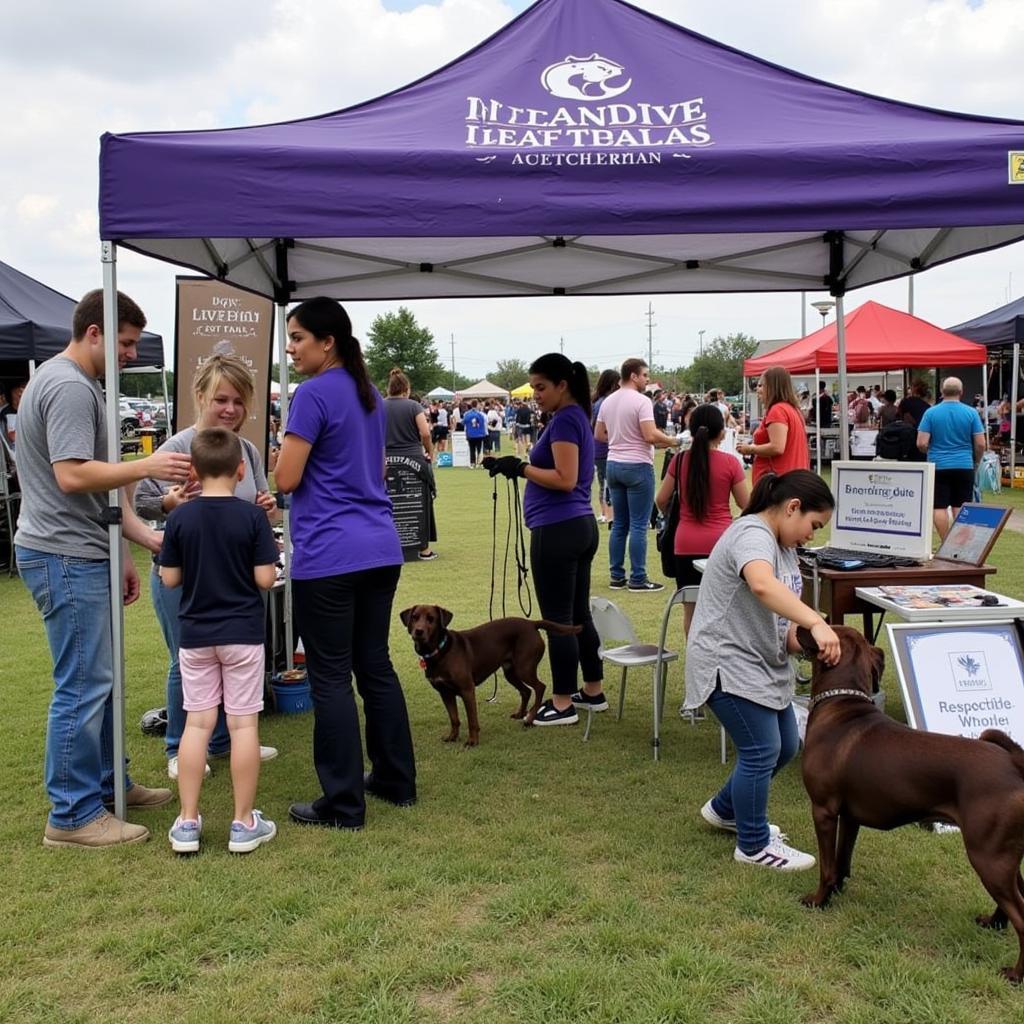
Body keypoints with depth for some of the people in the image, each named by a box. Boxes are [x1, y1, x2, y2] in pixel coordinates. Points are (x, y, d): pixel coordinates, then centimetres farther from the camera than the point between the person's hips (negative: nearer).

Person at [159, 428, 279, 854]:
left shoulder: (180, 517, -4)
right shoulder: (253, 516, -10)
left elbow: (169, 578, -1)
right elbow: (265, 578, -11)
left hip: (195, 634, 2)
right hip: (243, 633, -2)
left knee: (197, 723, 10)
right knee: (244, 724, 4)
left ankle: (187, 822, 14)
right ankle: (243, 823, 11)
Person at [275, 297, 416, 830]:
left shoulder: (314, 394, -11)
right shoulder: (370, 394, 15)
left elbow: (286, 479, -11)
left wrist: (288, 448, 7)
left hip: (329, 555, -8)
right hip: (380, 549, 8)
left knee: (330, 678, 0)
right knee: (376, 665, 16)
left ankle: (344, 805, 7)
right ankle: (397, 781, 25)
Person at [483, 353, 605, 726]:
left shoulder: (564, 420, -14)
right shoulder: (577, 417, 16)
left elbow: (565, 480, -21)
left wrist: (521, 468, -15)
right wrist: (516, 466, 11)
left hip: (557, 530, -10)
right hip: (581, 526, 10)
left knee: (558, 619, -2)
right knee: (578, 614, 17)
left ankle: (563, 704, 7)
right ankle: (593, 691, 27)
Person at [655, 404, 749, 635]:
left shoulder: (680, 461, -2)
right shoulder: (730, 463, -7)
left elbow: (661, 500, 5)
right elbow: (746, 504, 1)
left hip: (686, 544, 2)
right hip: (721, 542, -2)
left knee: (691, 607, 11)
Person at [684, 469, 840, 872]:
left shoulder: (783, 546, 13)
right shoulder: (753, 535, -19)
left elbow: (781, 620, 8)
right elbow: (763, 586, -43)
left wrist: (808, 643, -11)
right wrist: (817, 623, -49)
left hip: (764, 663, 11)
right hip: (728, 663, -11)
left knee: (785, 746, 17)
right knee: (762, 752, -8)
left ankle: (724, 809, 37)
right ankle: (754, 846, 11)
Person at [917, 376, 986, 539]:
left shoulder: (931, 413, -5)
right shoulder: (971, 413, -2)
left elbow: (921, 443, -9)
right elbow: (980, 444, -3)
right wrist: (976, 462, 16)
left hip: (938, 466, -1)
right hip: (964, 466, 1)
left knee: (939, 507, 3)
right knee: (961, 507, 8)